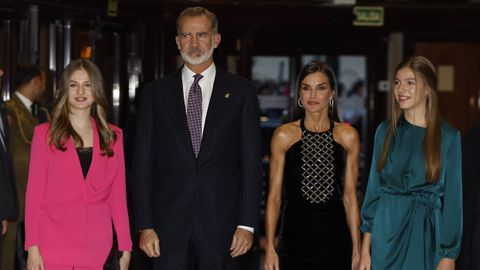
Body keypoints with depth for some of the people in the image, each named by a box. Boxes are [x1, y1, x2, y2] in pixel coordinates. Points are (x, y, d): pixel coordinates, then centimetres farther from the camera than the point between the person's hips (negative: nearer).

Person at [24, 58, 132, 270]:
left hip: (96, 248, 2)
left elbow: (117, 194, 10)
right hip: (54, 245, -1)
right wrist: (32, 247, -5)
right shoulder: (45, 134, 5)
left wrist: (125, 246, 3)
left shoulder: (113, 136, 10)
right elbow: (34, 193, 2)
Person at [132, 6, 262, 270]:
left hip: (221, 223, -1)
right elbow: (143, 165, 5)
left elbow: (251, 162, 3)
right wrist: (145, 226, -2)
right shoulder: (155, 93, 7)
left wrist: (247, 224, -4)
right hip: (169, 224, 1)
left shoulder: (241, 91, 5)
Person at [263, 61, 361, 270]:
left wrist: (357, 247, 2)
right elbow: (274, 196, 3)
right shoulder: (284, 135, 2)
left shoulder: (347, 136, 5)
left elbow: (350, 196, 7)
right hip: (296, 235, -1)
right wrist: (270, 246, -3)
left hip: (335, 236, 1)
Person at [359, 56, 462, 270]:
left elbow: (452, 197, -4)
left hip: (427, 234, -2)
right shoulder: (386, 131, 4)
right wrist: (365, 248, 1)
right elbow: (374, 188, 6)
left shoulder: (448, 136, -4)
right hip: (387, 229, 2)